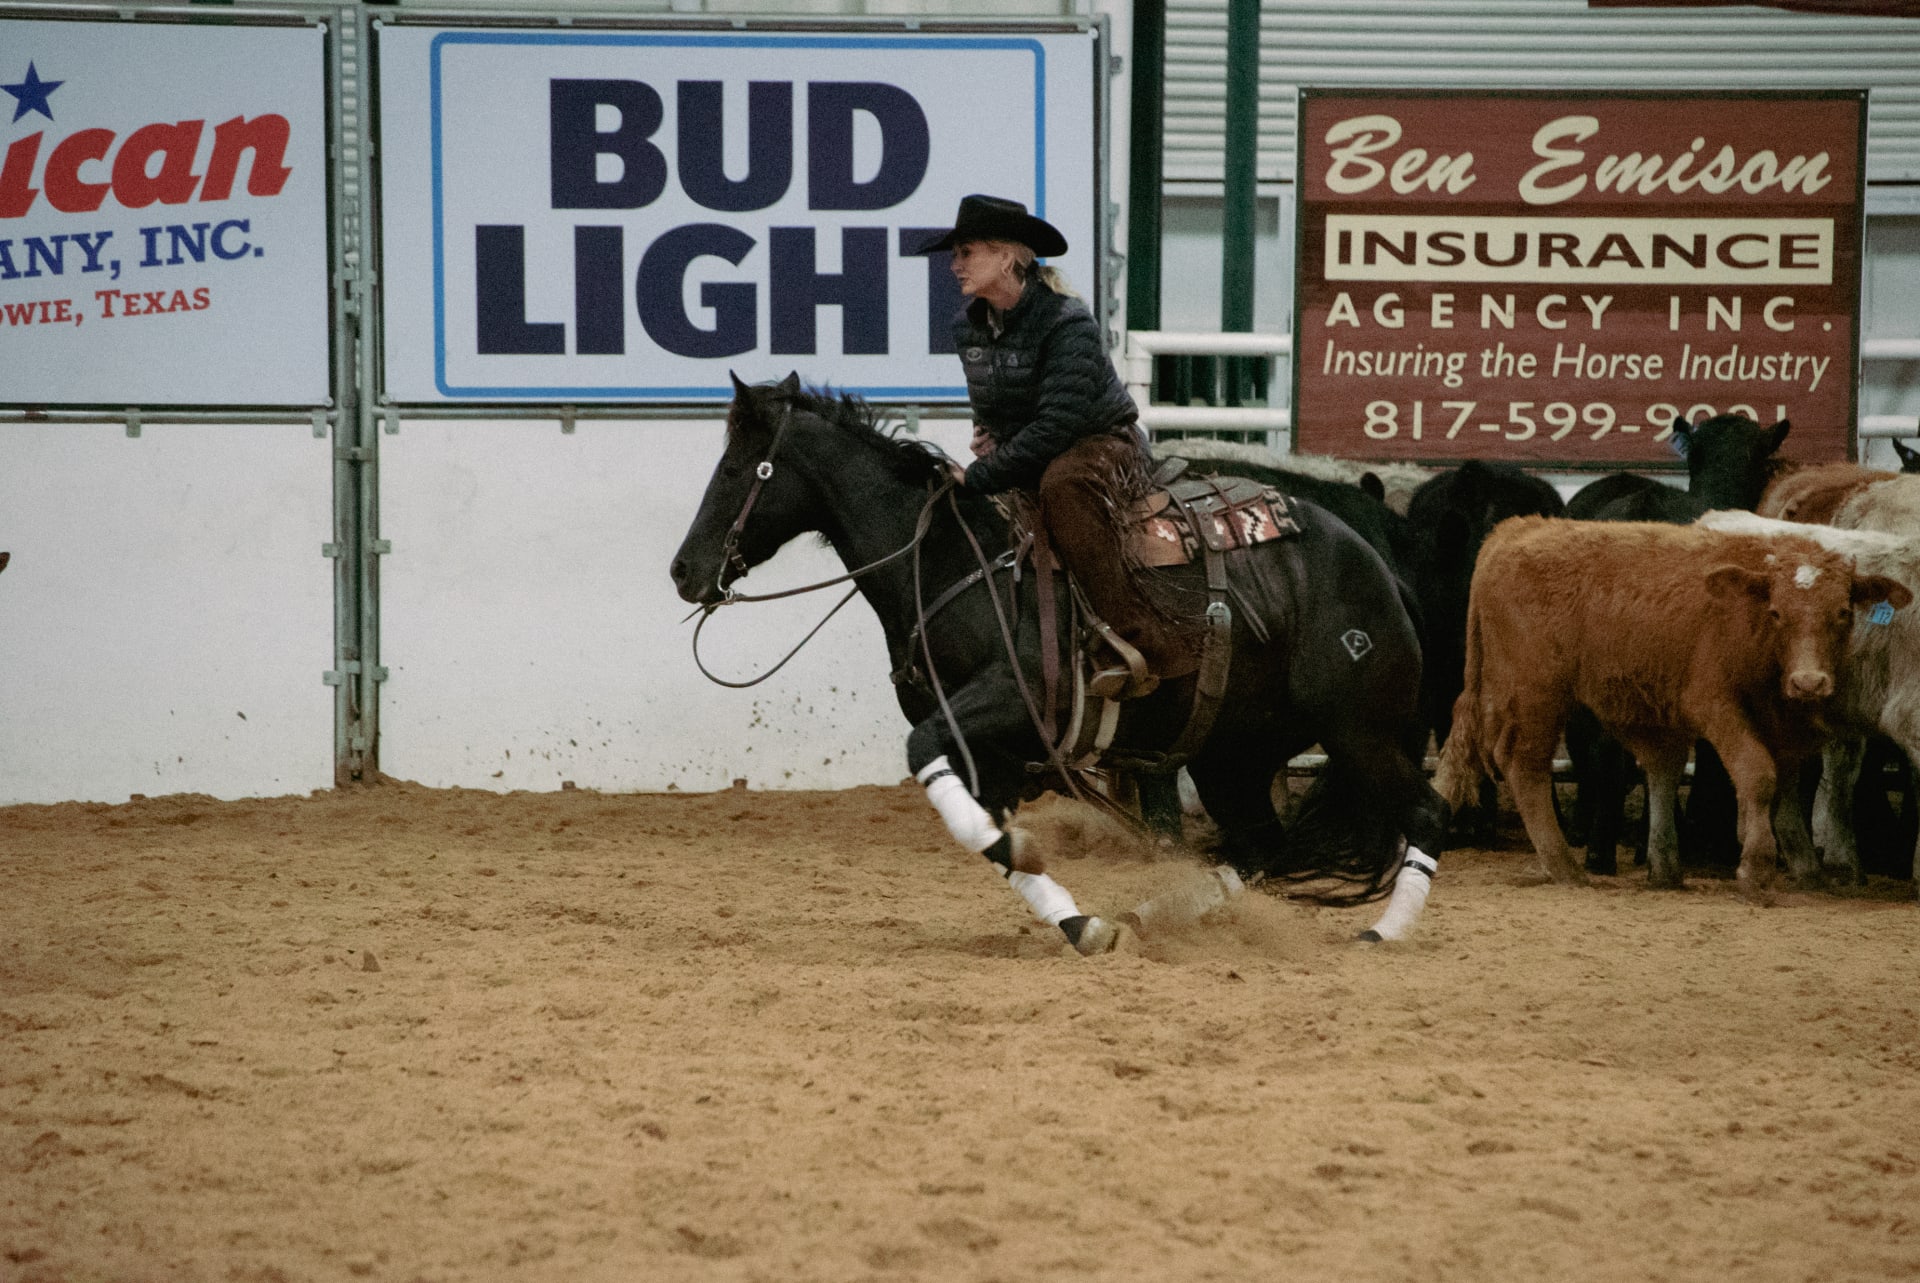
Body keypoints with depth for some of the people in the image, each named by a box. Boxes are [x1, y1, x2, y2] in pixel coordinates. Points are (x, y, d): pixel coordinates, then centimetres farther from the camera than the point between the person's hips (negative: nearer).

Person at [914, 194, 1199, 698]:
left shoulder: (1066, 322, -22)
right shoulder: (968, 326, 3)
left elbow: (1057, 424, -28)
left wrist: (983, 475, -29)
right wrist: (988, 435, 1)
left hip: (1105, 445, -8)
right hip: (1026, 458, 9)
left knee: (1062, 487, -41)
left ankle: (1151, 644, -45)